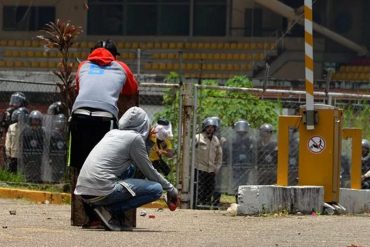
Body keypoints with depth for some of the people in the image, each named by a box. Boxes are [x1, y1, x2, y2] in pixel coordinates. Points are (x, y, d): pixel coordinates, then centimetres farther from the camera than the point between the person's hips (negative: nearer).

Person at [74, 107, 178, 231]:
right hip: (101, 191, -8)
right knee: (156, 189, -3)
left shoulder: (112, 133, 20)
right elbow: (149, 171, 7)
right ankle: (110, 210, -9)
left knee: (130, 169, 31)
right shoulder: (135, 138, -1)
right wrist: (170, 188, 19)